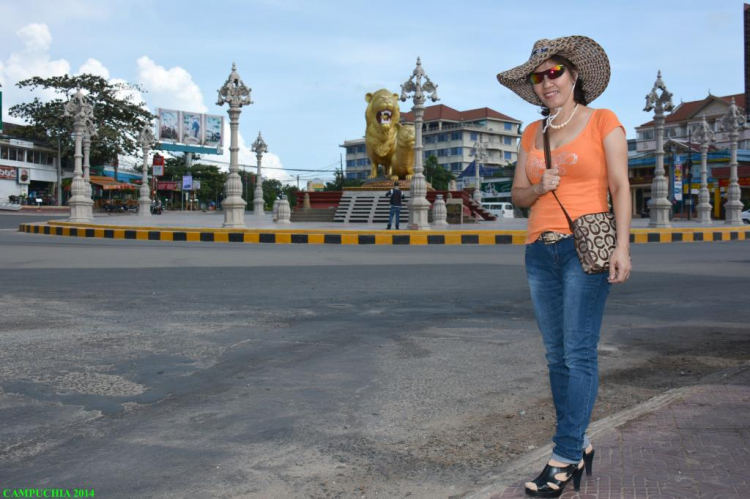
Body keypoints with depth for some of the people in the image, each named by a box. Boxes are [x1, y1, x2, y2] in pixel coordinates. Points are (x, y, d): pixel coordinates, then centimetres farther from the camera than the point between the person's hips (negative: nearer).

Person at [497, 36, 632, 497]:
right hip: (541, 251, 5)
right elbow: (517, 195, 17)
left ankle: (566, 457, -3)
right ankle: (580, 445, 16)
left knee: (579, 353, -8)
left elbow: (620, 186, -3)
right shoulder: (532, 134, 16)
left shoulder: (603, 122, 2)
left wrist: (622, 246, -13)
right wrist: (539, 188, -6)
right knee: (557, 355, 6)